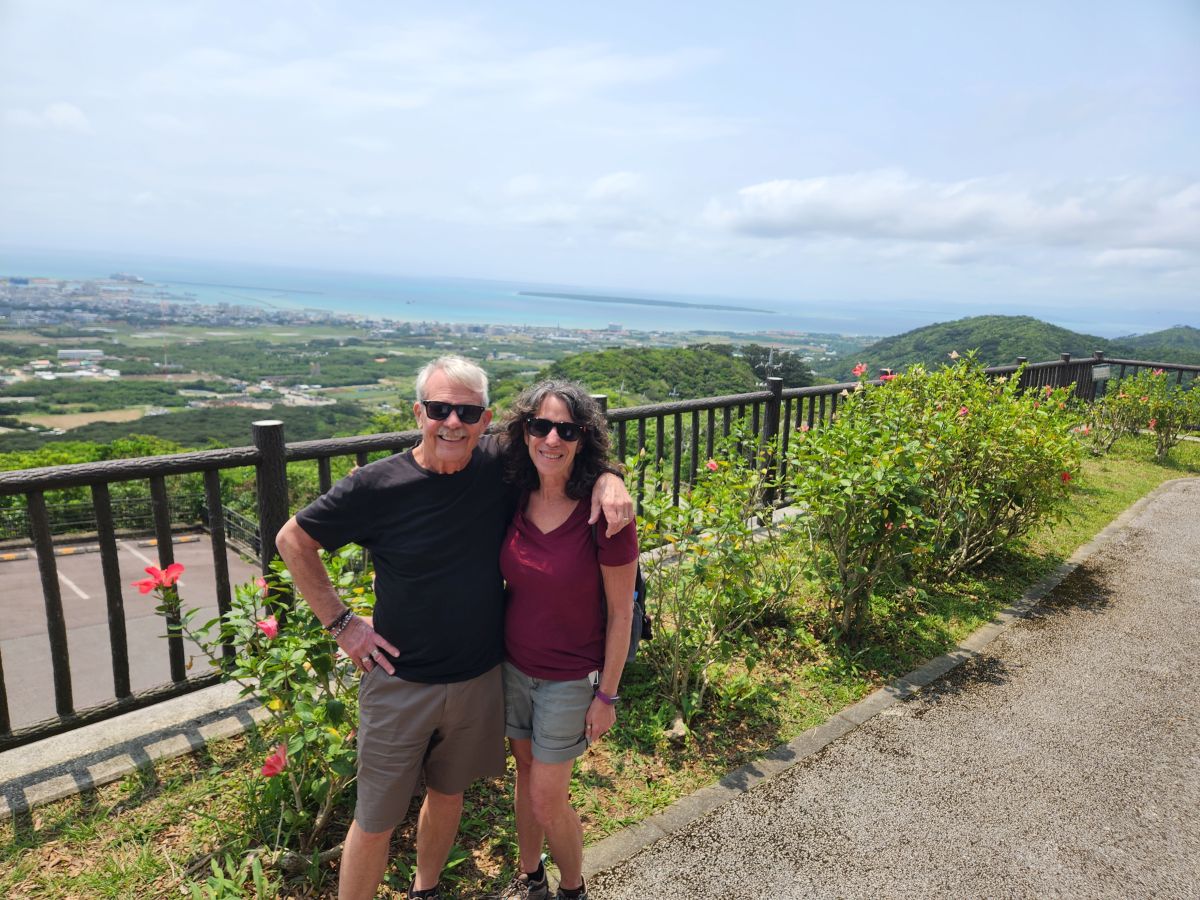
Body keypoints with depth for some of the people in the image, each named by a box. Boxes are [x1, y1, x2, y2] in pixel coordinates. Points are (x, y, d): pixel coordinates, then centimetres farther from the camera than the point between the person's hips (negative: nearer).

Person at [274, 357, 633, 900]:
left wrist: (607, 477, -17)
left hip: (479, 679, 3)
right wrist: (339, 622, -8)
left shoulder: (500, 463, -12)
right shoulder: (376, 486, -18)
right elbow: (293, 540, -5)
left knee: (448, 793, 24)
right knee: (375, 821, 10)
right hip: (400, 683, -3)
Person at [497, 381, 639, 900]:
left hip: (570, 679, -4)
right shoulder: (516, 500, -9)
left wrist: (607, 695, -10)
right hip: (513, 666, 5)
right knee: (526, 774, 22)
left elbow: (620, 613, -15)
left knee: (547, 801, 8)